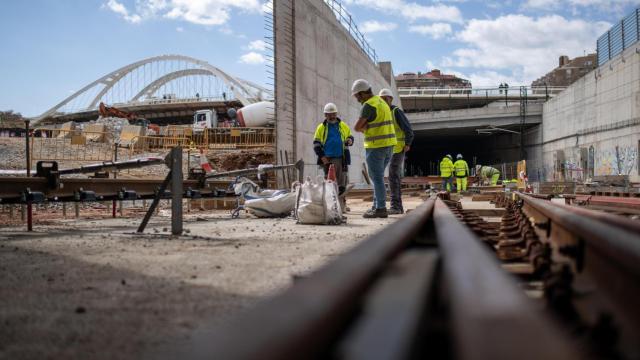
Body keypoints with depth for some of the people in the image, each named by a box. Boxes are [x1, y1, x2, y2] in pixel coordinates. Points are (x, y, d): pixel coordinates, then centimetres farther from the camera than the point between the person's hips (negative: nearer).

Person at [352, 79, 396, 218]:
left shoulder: (369, 105, -14)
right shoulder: (381, 102, 17)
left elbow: (357, 127, -16)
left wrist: (363, 128, 4)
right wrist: (366, 127, -1)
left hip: (376, 146, -9)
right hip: (388, 144, 9)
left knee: (377, 178, -4)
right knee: (377, 177, 16)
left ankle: (380, 209, -2)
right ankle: (377, 206, 19)